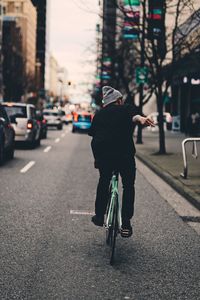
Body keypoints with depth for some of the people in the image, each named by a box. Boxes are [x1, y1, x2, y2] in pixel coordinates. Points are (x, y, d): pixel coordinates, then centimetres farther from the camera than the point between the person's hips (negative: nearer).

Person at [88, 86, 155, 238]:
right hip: (125, 154, -3)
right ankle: (126, 224, 5)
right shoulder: (126, 109, 9)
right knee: (128, 186, 11)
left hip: (102, 155, 4)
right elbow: (133, 116, -16)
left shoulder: (99, 115, 21)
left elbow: (93, 135, 20)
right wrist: (140, 118, -38)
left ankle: (99, 216, 31)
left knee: (103, 183, 25)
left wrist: (97, 158, 29)